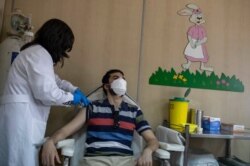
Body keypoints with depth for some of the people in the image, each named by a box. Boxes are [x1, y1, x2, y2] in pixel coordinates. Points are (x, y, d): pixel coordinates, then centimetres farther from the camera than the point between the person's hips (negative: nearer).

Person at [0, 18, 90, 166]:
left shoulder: (36, 51, 21)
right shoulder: (39, 55, -14)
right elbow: (46, 91, -22)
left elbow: (53, 79, 26)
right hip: (21, 115, -11)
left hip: (23, 113, 11)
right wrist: (71, 98, -6)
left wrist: (75, 90, 13)